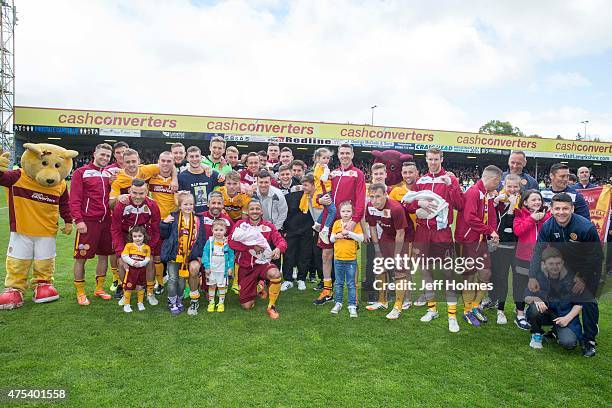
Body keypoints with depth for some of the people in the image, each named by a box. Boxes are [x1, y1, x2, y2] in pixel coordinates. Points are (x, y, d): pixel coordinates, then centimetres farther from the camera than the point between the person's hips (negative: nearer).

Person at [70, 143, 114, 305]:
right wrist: (78, 220, -14)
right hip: (87, 221, -5)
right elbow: (74, 199, -7)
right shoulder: (81, 172, -1)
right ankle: (80, 293, 15)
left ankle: (99, 289, 25)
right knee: (81, 257, 2)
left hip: (106, 220, 5)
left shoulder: (110, 173, 12)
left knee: (104, 255, 11)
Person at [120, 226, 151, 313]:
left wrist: (141, 263, -20)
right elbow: (124, 256, -8)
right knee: (128, 287, 2)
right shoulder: (129, 245, 0)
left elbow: (148, 259, -2)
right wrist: (132, 262, -20)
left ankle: (140, 303, 28)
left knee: (140, 287, 11)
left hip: (142, 270, 1)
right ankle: (126, 304, 15)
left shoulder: (147, 247, 3)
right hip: (130, 270, -1)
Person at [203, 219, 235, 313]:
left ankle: (221, 303, 22)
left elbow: (231, 256, -2)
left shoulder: (227, 243, -6)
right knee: (212, 285, 12)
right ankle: (211, 303, 24)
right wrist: (206, 266, -10)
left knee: (222, 286, 9)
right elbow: (205, 254, -5)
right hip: (211, 269, 1)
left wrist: (230, 267, -6)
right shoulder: (209, 242, -6)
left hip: (223, 269, -1)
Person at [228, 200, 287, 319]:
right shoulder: (241, 224, 0)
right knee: (246, 306, 0)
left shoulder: (269, 226, 1)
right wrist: (252, 247, -24)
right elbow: (232, 242, -13)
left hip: (262, 263, 0)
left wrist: (278, 249, -31)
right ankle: (257, 287, 35)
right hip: (245, 267, 1)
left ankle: (271, 307, -12)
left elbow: (281, 241, -7)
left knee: (275, 274, -37)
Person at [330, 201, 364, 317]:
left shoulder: (355, 224, -4)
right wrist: (336, 236, -13)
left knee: (351, 284, 4)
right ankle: (338, 303, 25)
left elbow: (361, 238, -12)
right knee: (339, 283, 14)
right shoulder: (336, 223, 5)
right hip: (338, 258, 3)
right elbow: (331, 239, 8)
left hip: (351, 259, -3)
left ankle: (352, 305, 11)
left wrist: (349, 233, -21)